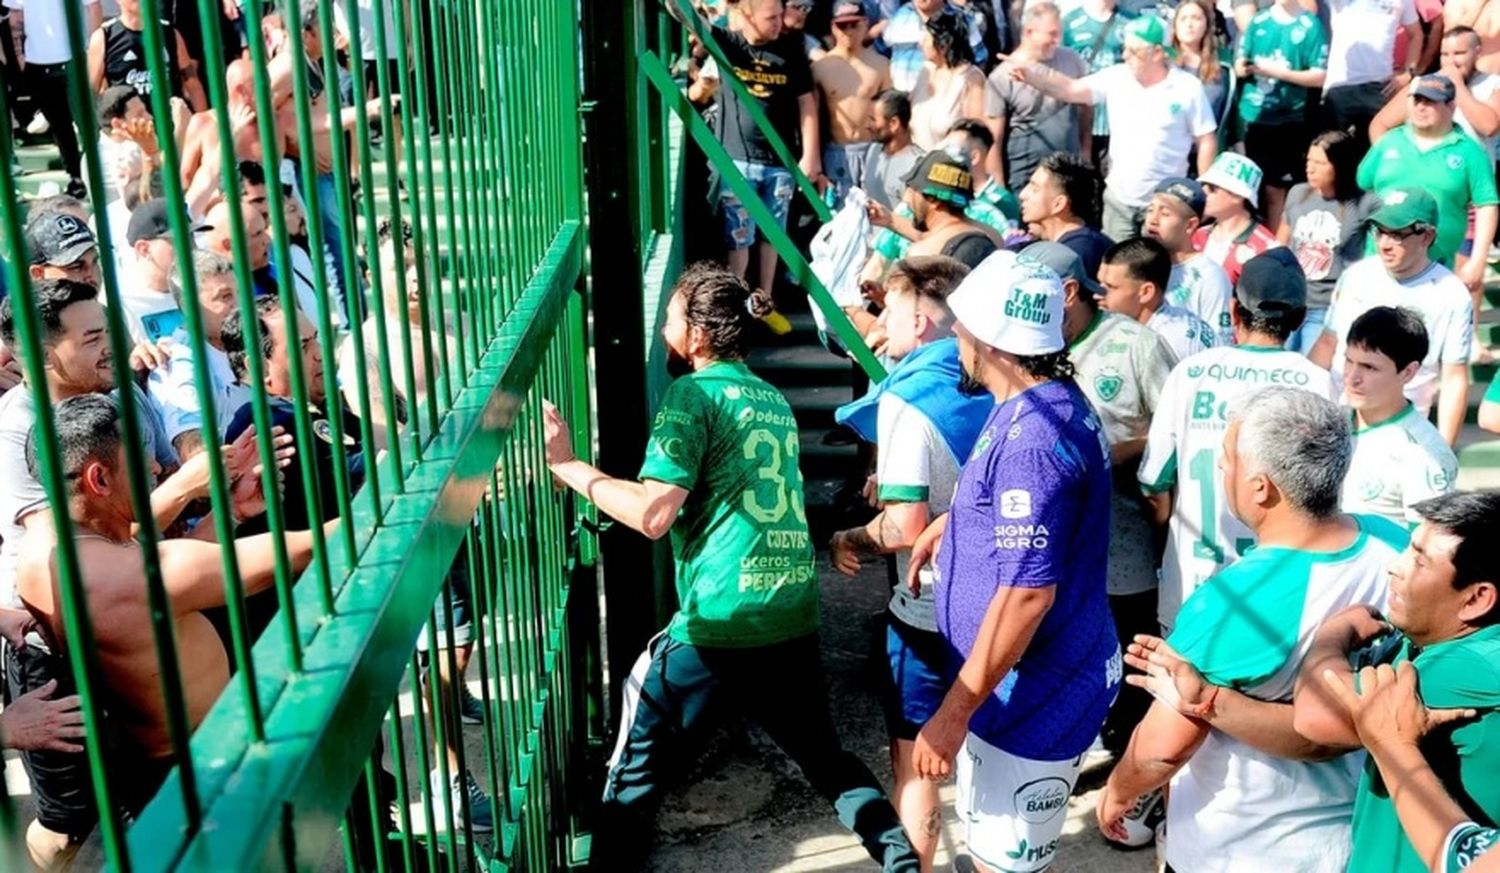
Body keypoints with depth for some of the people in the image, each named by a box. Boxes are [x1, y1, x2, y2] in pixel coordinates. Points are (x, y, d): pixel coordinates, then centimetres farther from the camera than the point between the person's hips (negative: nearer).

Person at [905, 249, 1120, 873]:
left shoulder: (1030, 435, -28)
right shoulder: (1049, 401, 4)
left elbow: (1027, 592, -31)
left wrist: (953, 712, -25)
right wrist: (946, 524, 20)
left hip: (1034, 693, -10)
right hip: (1029, 677, 10)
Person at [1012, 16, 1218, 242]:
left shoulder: (1188, 88, -9)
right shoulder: (1115, 77, -3)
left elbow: (1206, 141, -4)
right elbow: (1070, 89, -12)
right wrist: (1029, 74, -28)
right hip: (1119, 199, 3)